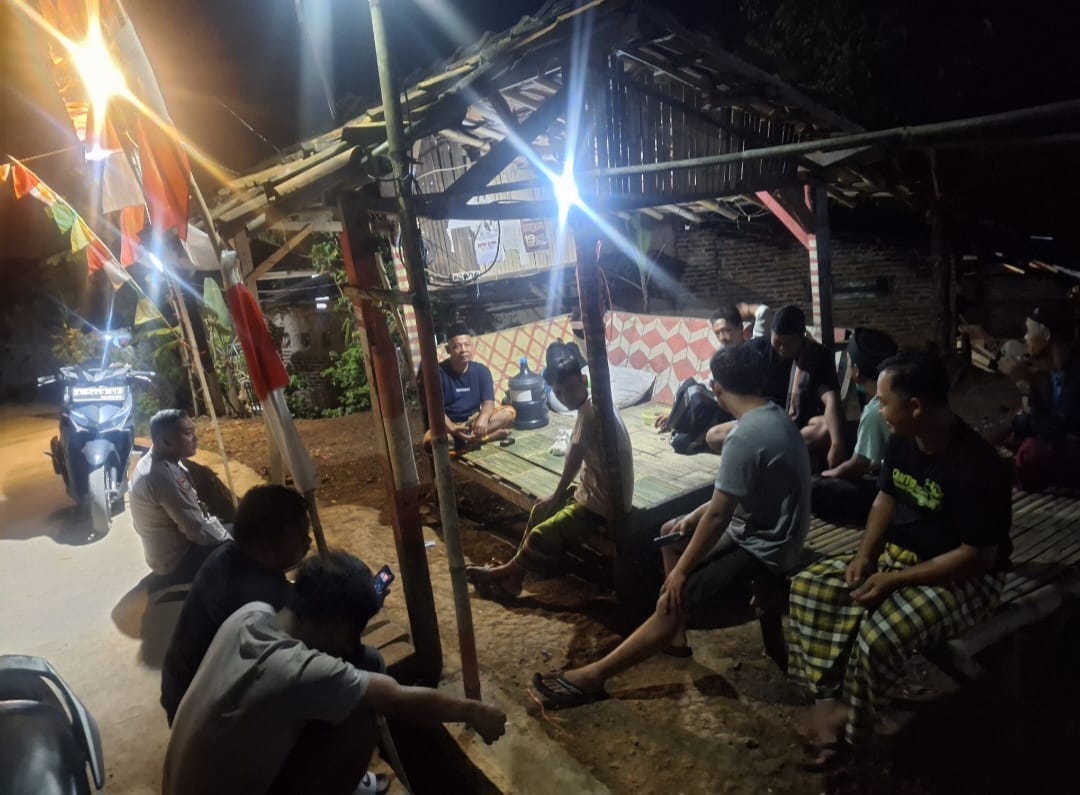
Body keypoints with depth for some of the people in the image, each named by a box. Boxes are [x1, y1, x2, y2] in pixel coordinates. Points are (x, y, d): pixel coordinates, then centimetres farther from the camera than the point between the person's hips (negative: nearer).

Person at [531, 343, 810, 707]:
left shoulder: (745, 437, -28)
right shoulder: (774, 417, 4)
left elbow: (718, 516, -23)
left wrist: (681, 570, -13)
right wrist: (695, 516, 7)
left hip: (763, 550, -10)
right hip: (768, 531, 10)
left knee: (672, 603, -15)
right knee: (672, 532, 18)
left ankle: (592, 676, -10)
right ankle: (676, 636, 21)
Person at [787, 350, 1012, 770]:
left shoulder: (976, 465, -27)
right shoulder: (902, 441, -3)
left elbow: (977, 557, -25)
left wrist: (895, 581, -24)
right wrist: (865, 554, -5)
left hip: (963, 578, -8)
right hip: (896, 556, 8)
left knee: (879, 636, -31)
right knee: (808, 586, -7)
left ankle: (851, 722, -2)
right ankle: (827, 697, -5)